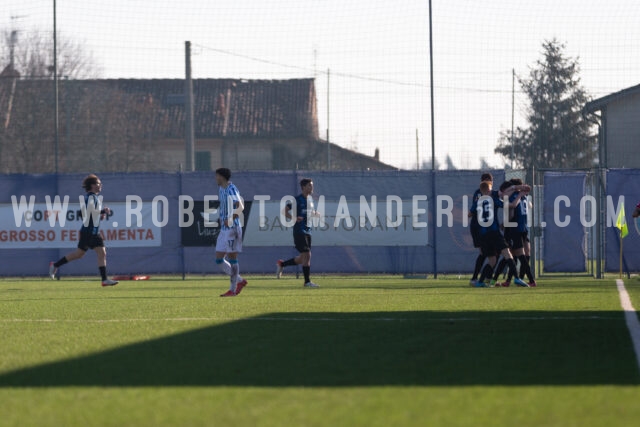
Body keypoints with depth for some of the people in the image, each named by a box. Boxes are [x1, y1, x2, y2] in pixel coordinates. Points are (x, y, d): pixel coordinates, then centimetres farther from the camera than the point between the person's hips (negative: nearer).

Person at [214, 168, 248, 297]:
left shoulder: (231, 189, -14)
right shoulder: (221, 189, 14)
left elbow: (240, 207, -23)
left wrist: (230, 219, -23)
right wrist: (221, 217, 11)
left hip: (232, 228, -9)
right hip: (223, 229, 9)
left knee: (232, 258, -5)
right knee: (219, 260, 6)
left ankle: (232, 289, -1)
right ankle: (240, 281, 17)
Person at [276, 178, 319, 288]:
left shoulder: (310, 199, 13)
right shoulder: (297, 199, -10)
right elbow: (285, 210, -10)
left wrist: (315, 214, 5)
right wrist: (294, 218, -25)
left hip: (307, 230, 8)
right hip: (299, 230, -8)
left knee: (303, 258, 11)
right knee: (307, 255, -12)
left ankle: (281, 264, 30)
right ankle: (307, 281, -9)